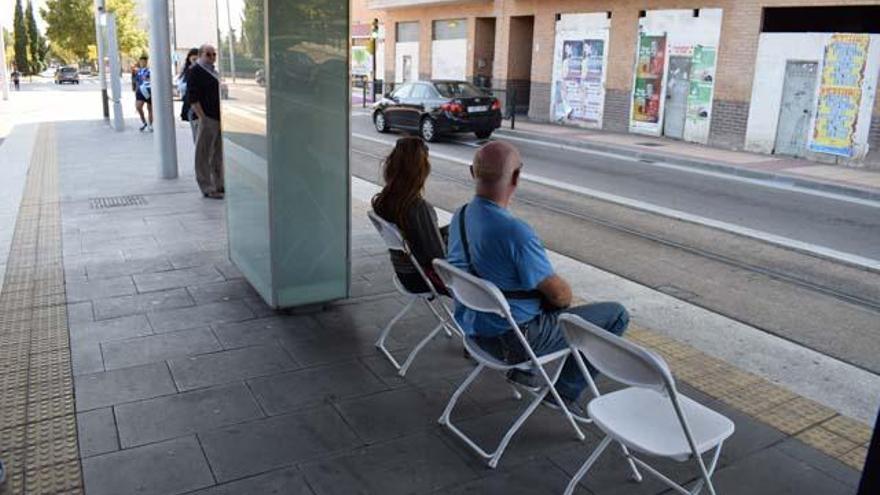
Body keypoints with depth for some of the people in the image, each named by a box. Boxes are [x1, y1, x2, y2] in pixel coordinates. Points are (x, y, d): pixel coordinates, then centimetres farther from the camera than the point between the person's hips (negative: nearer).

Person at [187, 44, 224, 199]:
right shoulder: (195, 72, -8)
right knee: (204, 155, -2)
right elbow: (192, 98, -14)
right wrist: (202, 118, -19)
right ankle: (207, 188, 2)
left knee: (218, 153, 14)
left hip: (219, 118, 9)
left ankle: (219, 185, 23)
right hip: (207, 119, -9)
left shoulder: (214, 71, 18)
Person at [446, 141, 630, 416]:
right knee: (616, 315, 2)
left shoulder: (459, 217, -2)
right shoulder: (515, 232, -29)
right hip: (512, 339, -8)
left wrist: (547, 294, 14)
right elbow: (559, 294, -19)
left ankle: (522, 369, 30)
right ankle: (564, 392, 10)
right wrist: (564, 294, 5)